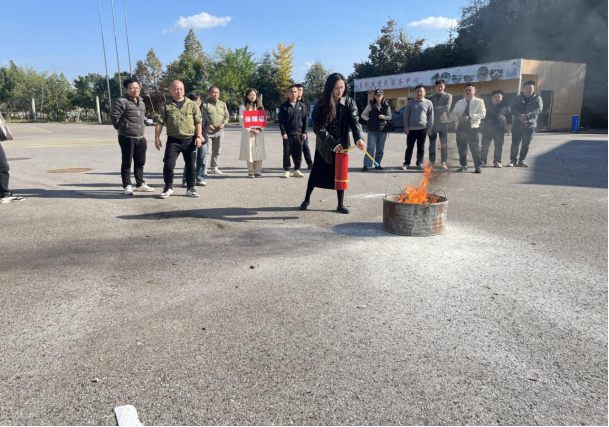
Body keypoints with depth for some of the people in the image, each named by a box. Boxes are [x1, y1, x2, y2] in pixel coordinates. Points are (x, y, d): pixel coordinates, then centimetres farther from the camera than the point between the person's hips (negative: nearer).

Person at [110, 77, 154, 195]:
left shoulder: (141, 102, 15)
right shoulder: (121, 101, -12)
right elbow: (114, 116, -16)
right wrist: (121, 128, -3)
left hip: (141, 138, 7)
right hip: (127, 138, -7)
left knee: (140, 162, 13)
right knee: (127, 163, 0)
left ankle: (140, 184, 24)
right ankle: (127, 186, 7)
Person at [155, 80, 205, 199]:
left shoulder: (192, 104, 5)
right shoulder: (165, 105, 3)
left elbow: (198, 122, 5)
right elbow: (160, 122, 2)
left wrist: (199, 136, -5)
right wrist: (157, 138, -4)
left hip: (190, 140, 1)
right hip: (173, 140, -1)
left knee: (191, 166, 6)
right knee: (169, 165, -6)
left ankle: (191, 189, 18)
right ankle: (168, 187, 12)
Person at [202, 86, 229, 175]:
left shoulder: (223, 104, 16)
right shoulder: (205, 104, 0)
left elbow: (226, 115, 16)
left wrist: (224, 123, -3)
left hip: (219, 131, 5)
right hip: (208, 131, -5)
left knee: (217, 151, 10)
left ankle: (214, 168, 20)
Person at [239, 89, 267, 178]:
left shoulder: (259, 107, 15)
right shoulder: (243, 107, 6)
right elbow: (241, 120, -2)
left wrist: (260, 129, -7)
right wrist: (250, 130, -13)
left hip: (258, 132, 2)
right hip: (248, 132, -2)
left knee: (259, 151, -3)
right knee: (249, 152, -4)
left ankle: (258, 171, 3)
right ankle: (251, 171, 3)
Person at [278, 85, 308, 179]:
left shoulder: (302, 105, 7)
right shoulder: (284, 106, 1)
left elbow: (305, 120, 7)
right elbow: (281, 120, -1)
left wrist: (304, 132, 0)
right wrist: (283, 132, -9)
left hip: (299, 133, 2)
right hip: (287, 134, -2)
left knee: (298, 153, 5)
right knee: (287, 153, 2)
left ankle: (297, 170, 16)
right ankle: (286, 170, 11)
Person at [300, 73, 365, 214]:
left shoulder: (349, 103, -11)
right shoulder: (321, 104, -14)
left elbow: (355, 121, -23)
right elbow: (318, 127, -18)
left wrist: (359, 138, -43)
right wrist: (332, 143, -29)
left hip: (342, 144, 1)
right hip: (324, 145, -1)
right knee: (316, 173, 7)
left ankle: (341, 204, 16)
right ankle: (307, 200, 24)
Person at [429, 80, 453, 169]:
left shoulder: (448, 96, 9)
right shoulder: (431, 98, 18)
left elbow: (447, 107, -5)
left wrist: (436, 108, -2)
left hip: (443, 122, -3)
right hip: (433, 122, 3)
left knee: (444, 144, -5)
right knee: (432, 143, 3)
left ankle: (444, 162, -4)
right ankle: (432, 161, 10)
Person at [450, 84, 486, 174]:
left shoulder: (479, 101, 3)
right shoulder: (459, 103, 15)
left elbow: (482, 114, -9)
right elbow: (452, 115, 11)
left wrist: (470, 117, -22)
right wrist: (458, 117, -12)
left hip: (472, 128, -4)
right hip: (460, 127, 4)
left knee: (475, 148, -4)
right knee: (461, 148, 8)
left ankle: (478, 166, 3)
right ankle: (464, 165, 18)